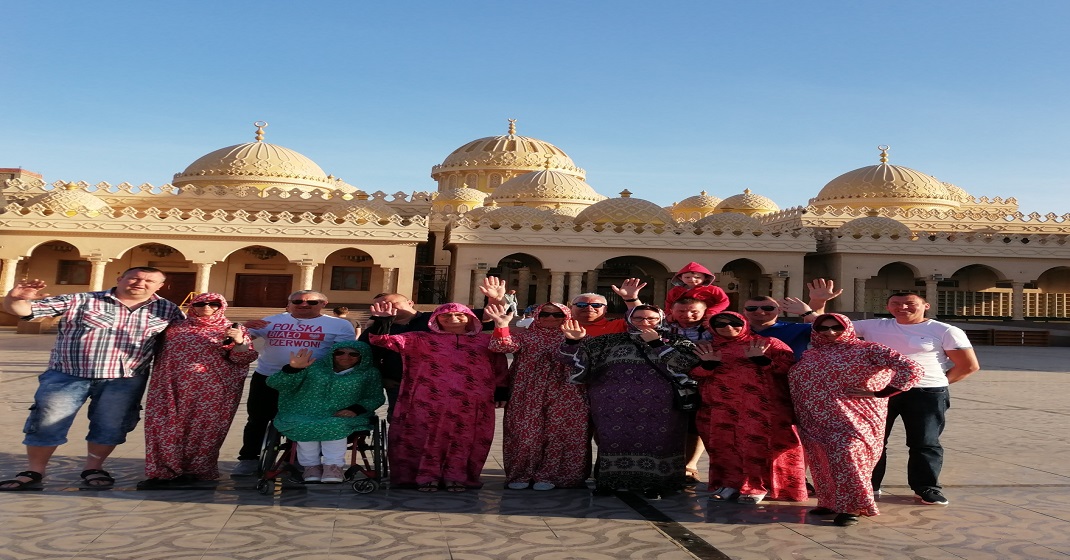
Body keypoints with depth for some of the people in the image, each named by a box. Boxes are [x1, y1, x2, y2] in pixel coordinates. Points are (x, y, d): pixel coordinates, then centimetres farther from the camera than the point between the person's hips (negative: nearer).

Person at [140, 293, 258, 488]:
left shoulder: (232, 330, 6)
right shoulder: (176, 327, 15)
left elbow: (242, 359, -2)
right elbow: (161, 353, 27)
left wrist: (239, 342, -18)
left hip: (211, 389, -3)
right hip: (171, 387, 3)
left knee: (202, 428, 1)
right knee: (166, 427, -1)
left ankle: (193, 470, 14)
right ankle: (164, 471, 7)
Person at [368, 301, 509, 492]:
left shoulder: (486, 341, 13)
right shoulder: (421, 340, 8)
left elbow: (500, 368, 12)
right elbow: (383, 340, 0)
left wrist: (501, 391, 1)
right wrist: (382, 320, -17)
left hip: (470, 403, 1)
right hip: (430, 401, -1)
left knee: (463, 440, 5)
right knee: (430, 437, 1)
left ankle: (456, 477, 17)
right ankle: (427, 477, 13)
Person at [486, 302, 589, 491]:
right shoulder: (523, 336, 9)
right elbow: (504, 347, -9)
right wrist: (502, 325, -26)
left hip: (566, 396, 1)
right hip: (529, 395, 0)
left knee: (558, 435, 0)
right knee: (526, 433, -1)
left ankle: (547, 475, 10)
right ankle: (520, 475, 11)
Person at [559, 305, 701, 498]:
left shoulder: (676, 343, 11)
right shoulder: (610, 341, 14)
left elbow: (685, 364, -10)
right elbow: (575, 358, 11)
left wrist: (656, 344, -7)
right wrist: (574, 341, -11)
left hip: (658, 406, -1)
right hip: (613, 404, 1)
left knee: (654, 440, -2)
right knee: (613, 438, 3)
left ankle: (652, 482, 13)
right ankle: (608, 480, 17)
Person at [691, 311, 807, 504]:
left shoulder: (768, 344, 7)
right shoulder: (705, 349, 15)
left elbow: (789, 367, -3)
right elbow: (693, 374, 9)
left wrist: (762, 359, -16)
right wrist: (708, 364, -10)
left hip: (760, 406, -3)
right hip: (721, 407, 3)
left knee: (756, 443, -7)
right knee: (725, 445, 2)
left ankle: (756, 487, 4)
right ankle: (730, 484, 13)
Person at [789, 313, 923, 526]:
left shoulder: (866, 349, -1)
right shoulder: (811, 355, 16)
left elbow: (912, 369, -9)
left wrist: (878, 393, -10)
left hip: (852, 417, -5)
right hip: (817, 419, 6)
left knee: (845, 453, -16)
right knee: (821, 459, 5)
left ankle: (850, 506, -2)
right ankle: (830, 502, 19)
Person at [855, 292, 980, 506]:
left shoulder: (945, 331, 0)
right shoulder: (873, 326, 6)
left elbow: (969, 365, 2)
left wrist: (938, 382, 2)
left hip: (926, 394, -2)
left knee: (925, 443, 5)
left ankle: (926, 488, 19)